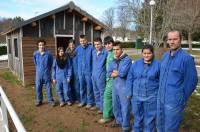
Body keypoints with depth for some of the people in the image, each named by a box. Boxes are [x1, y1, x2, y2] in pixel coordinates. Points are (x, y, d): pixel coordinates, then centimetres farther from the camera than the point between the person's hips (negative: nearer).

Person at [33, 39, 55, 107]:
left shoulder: (48, 54, -12)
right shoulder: (35, 54, -4)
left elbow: (51, 63, 5)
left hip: (46, 73, -2)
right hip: (39, 73, 2)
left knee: (48, 87, 6)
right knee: (38, 87, 10)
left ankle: (50, 100, 19)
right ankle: (39, 100, 26)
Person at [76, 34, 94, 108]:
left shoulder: (91, 48, -9)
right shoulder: (78, 48, 4)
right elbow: (76, 59, 13)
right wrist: (78, 69, 9)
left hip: (89, 71, -4)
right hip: (80, 71, 4)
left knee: (89, 87, 5)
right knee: (82, 87, 15)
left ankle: (90, 102, 20)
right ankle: (83, 101, 30)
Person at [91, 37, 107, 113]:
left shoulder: (105, 52, -14)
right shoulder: (93, 52, 8)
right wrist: (92, 73, 16)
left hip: (101, 75, -7)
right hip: (94, 75, 7)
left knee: (102, 92, 4)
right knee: (96, 91, 18)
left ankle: (102, 107, 18)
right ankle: (98, 105, 34)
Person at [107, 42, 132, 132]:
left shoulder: (127, 59, -12)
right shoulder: (113, 61, 9)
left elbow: (122, 73, -23)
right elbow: (109, 73, 2)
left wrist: (115, 71, -5)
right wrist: (118, 73, -14)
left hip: (124, 87, -7)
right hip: (114, 86, 7)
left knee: (124, 107, 2)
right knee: (115, 105, 19)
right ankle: (119, 121, 40)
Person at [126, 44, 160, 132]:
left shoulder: (158, 65, -6)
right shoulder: (136, 64, 0)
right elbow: (130, 79, 3)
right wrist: (129, 93, 1)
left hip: (151, 97, -2)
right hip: (136, 96, 3)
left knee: (150, 117, 12)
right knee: (137, 115, 19)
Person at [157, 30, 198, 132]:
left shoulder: (187, 58, -15)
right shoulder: (165, 56, 5)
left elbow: (191, 81, -11)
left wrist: (182, 98, -5)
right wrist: (161, 91, 14)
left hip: (174, 101, -6)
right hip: (161, 98, 6)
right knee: (160, 124, 21)